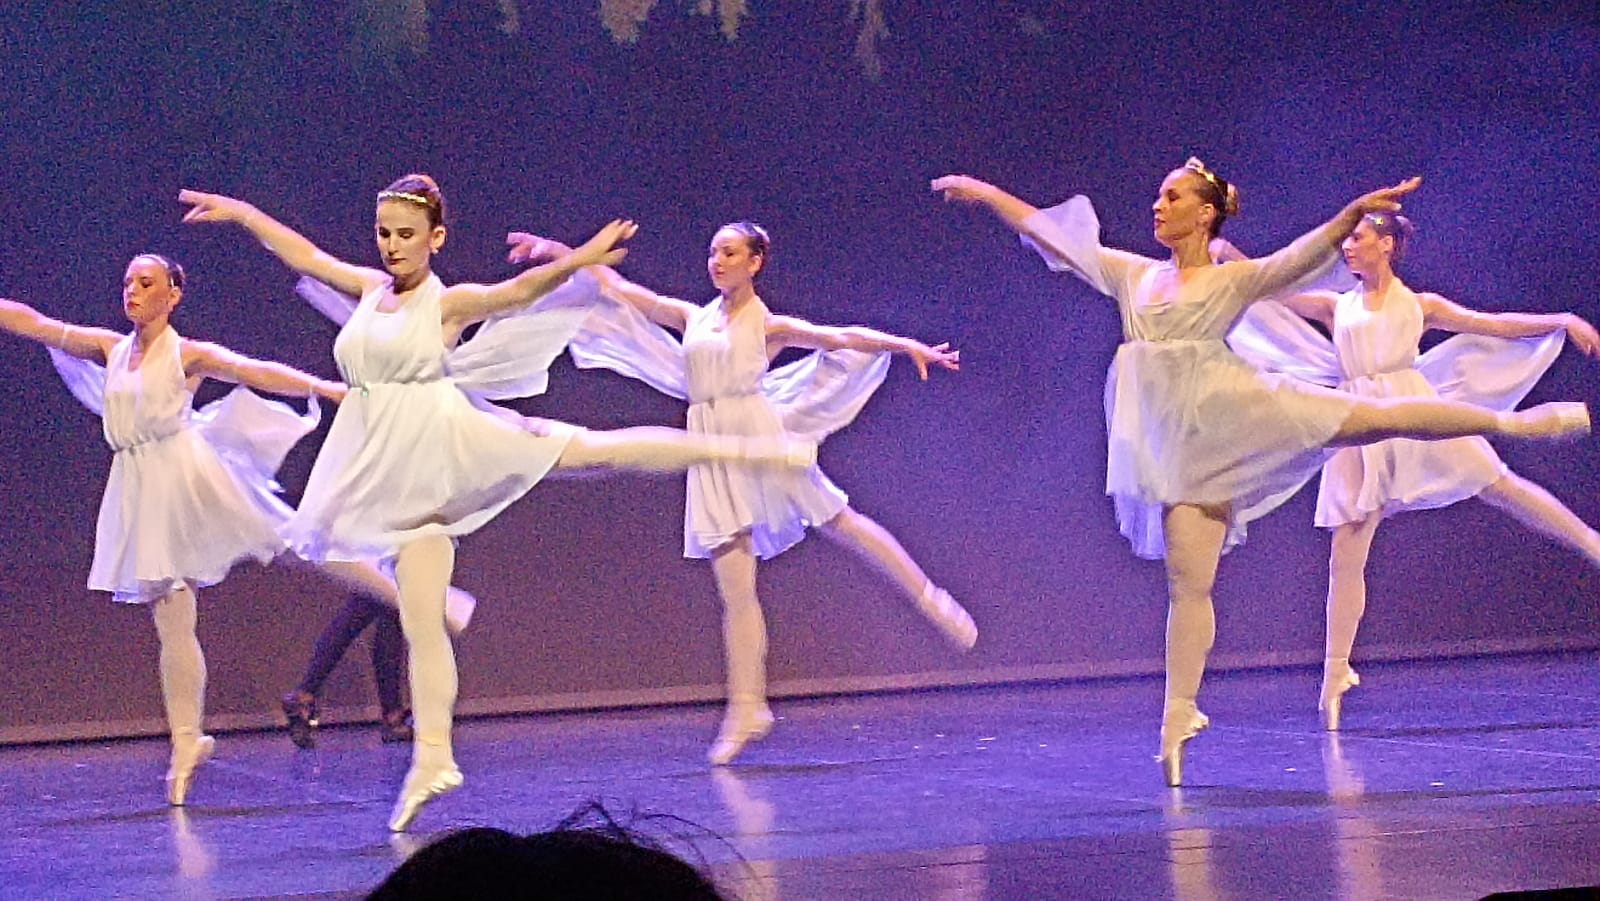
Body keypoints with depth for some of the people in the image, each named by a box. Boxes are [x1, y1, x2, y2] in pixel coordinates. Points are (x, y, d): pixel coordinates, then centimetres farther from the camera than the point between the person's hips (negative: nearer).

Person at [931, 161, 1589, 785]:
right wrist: (986, 195, 19)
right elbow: (1051, 234, 19)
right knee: (1189, 582, -3)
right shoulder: (1134, 276, 15)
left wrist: (1353, 213, -27)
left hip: (1229, 414, -2)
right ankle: (1178, 723, -2)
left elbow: (1304, 257, -11)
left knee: (1377, 417, -8)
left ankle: (1511, 422, 6)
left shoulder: (1234, 280, 4)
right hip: (1172, 439, 2)